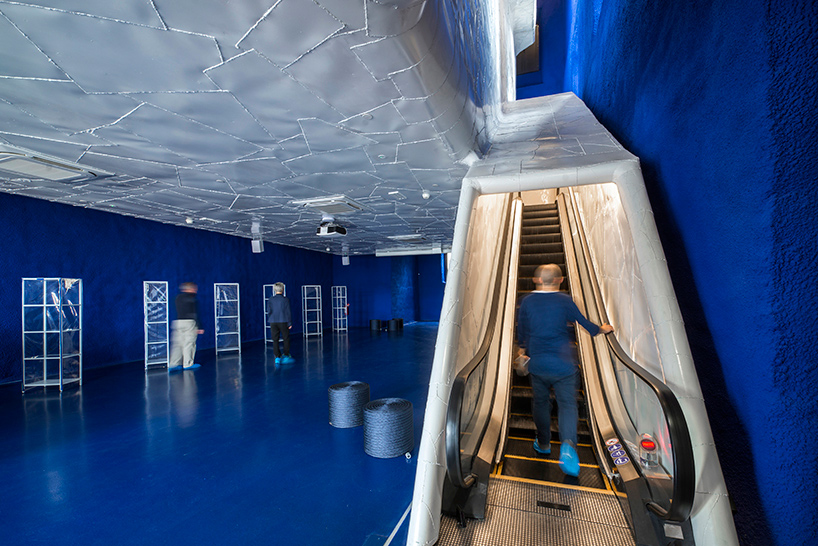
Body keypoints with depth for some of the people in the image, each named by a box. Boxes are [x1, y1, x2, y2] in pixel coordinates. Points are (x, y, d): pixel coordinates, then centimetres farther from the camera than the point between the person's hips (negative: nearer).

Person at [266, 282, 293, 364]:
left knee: (275, 340, 6)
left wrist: (270, 321, 17)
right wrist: (289, 323, 0)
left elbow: (269, 312, 6)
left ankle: (277, 357, 7)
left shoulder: (270, 300, 4)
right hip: (283, 322, -3)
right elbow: (288, 312, -5)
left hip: (273, 322, 3)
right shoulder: (285, 299, -5)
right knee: (286, 339, 7)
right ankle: (286, 356, 6)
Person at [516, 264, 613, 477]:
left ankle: (543, 444, 28)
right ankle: (568, 444, -20)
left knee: (541, 402, 16)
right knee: (567, 403, 2)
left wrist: (522, 348, 27)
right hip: (563, 363, -1)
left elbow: (521, 329, 9)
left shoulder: (527, 301, 1)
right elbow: (582, 321, 8)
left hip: (537, 363, 2)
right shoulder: (565, 300, -3)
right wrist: (602, 329, 27)